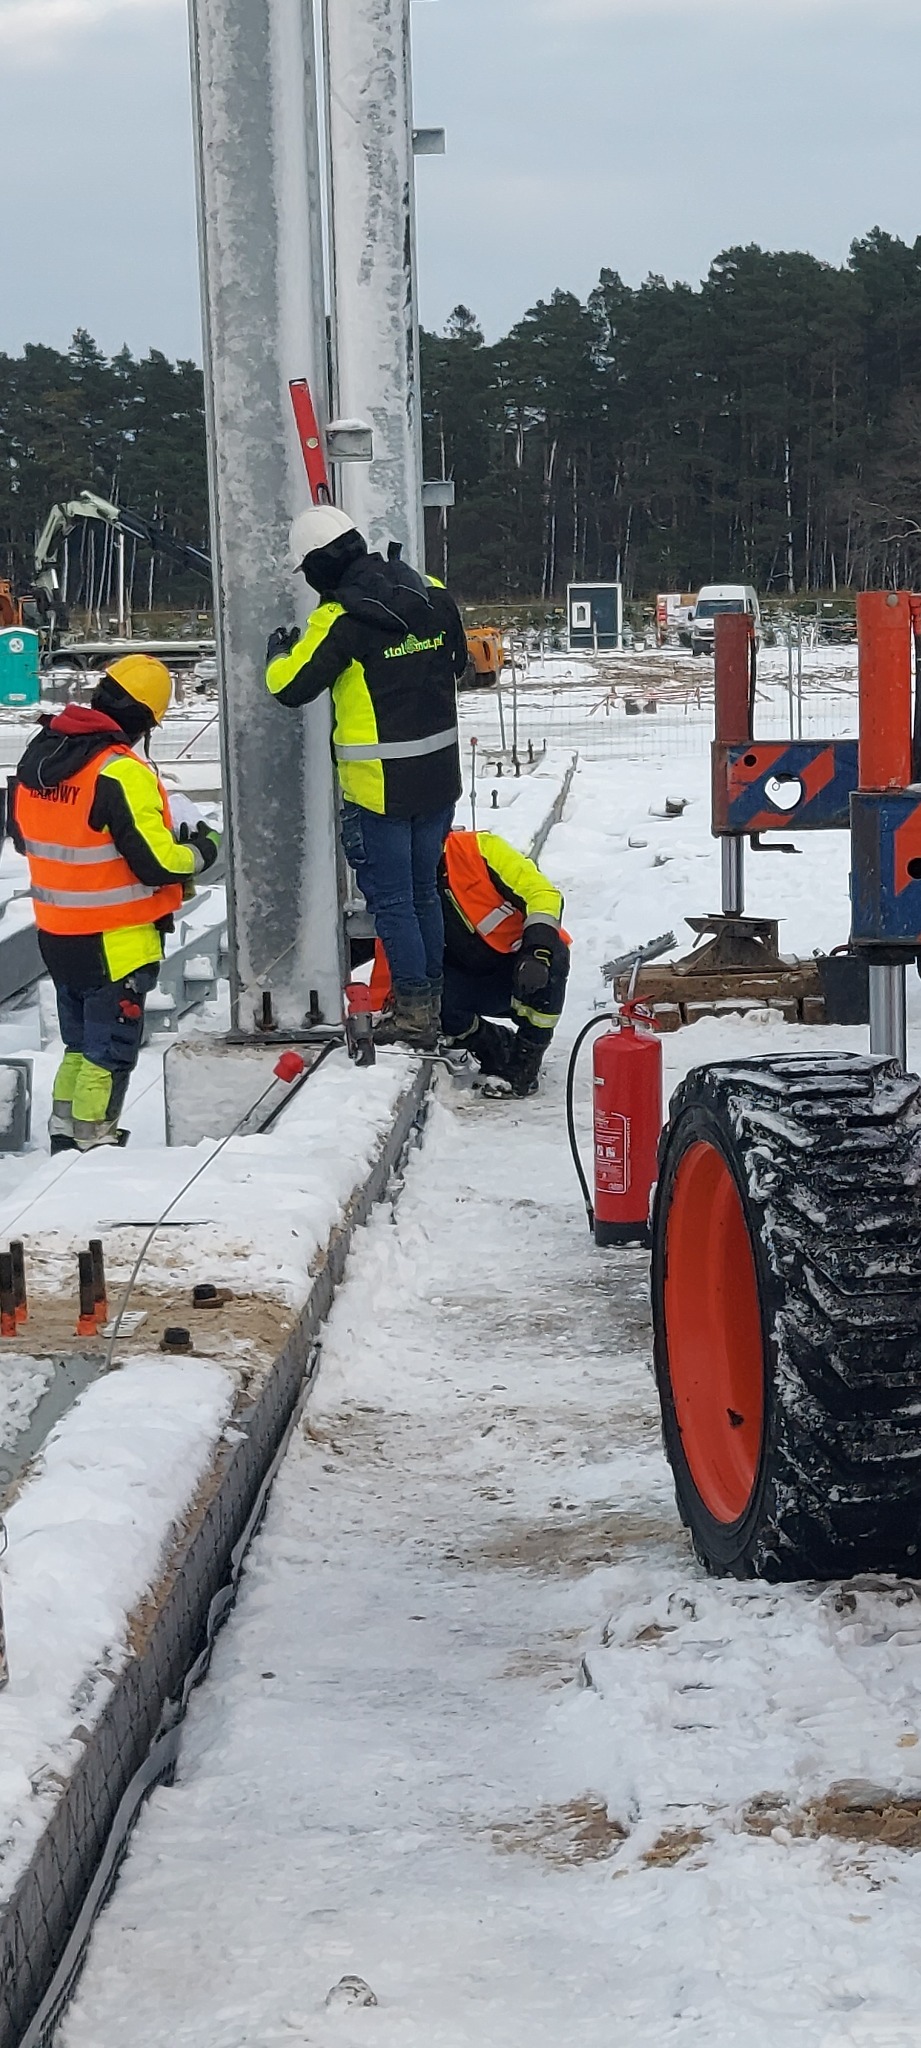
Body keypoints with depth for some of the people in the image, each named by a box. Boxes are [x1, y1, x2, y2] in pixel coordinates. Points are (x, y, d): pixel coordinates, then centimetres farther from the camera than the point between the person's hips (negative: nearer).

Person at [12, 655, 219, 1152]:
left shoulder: (38, 755, 1)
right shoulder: (122, 772, -24)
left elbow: (23, 838, 14)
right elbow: (157, 864, -23)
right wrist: (201, 851, -4)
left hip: (55, 933, 8)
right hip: (114, 942, -7)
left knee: (79, 1043, 21)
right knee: (109, 1053, 5)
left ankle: (65, 1139, 27)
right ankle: (93, 1147, 11)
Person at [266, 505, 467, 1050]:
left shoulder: (341, 620, -18)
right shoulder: (434, 596, 2)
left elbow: (291, 686, -11)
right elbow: (457, 663, 17)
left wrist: (279, 652, 10)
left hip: (379, 787, -6)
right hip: (440, 776, 7)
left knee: (392, 901, 3)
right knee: (424, 892, 18)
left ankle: (413, 1012, 6)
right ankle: (431, 1003, 26)